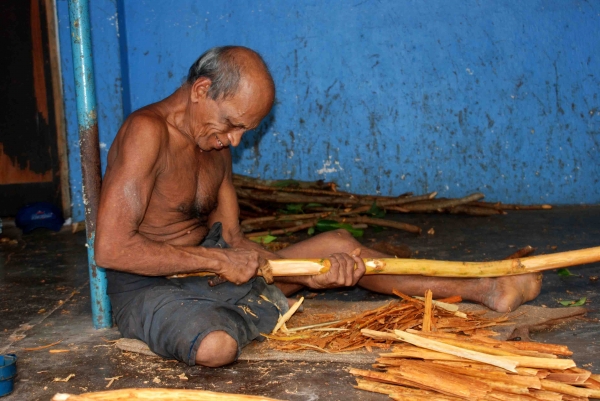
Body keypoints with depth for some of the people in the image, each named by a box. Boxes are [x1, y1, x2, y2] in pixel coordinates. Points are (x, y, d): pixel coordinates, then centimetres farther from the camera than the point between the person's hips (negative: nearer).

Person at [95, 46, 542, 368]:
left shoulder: (214, 142, 6)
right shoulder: (146, 131, -21)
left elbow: (231, 239, 4)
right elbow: (112, 249, -27)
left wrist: (311, 274, -11)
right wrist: (216, 260, -22)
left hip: (207, 269, 8)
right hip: (148, 288, -7)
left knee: (338, 247, 3)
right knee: (217, 345, -40)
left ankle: (482, 288, 12)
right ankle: (258, 310, -1)